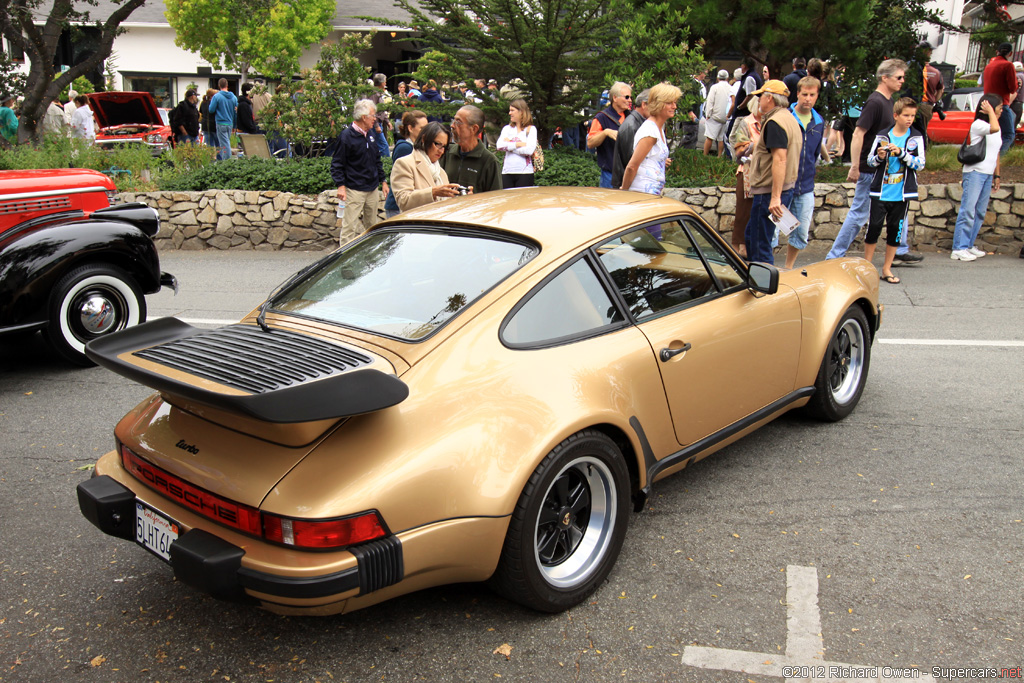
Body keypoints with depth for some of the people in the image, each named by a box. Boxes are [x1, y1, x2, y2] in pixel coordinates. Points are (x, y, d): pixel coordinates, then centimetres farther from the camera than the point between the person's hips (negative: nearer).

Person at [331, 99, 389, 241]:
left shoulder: (371, 134, 12)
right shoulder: (347, 136, -10)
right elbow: (337, 164, -9)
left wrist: (383, 181, 18)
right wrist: (340, 185, -18)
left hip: (372, 189, 7)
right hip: (354, 190, -7)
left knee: (371, 226, 13)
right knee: (349, 226, -8)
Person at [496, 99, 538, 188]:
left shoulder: (531, 129, 4)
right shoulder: (507, 128, 14)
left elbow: (529, 150, -12)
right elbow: (500, 146, -4)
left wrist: (509, 145, -5)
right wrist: (519, 144, -10)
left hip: (524, 173, -3)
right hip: (507, 172, 3)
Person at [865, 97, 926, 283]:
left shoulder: (916, 138, 1)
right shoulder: (882, 136, 1)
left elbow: (920, 164, -6)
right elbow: (870, 161, 6)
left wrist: (901, 153, -18)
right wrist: (879, 157, -15)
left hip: (902, 193, 1)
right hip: (880, 191, -1)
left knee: (896, 228, 6)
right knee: (874, 226, -1)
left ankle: (887, 269, 17)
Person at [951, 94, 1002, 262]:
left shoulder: (995, 128, 17)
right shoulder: (978, 125, -9)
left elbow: (996, 153, 21)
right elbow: (994, 128, -31)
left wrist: (996, 175, 19)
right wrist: (990, 111, -17)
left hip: (988, 175, 8)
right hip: (975, 172, -8)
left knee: (980, 213, 8)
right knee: (968, 211, -11)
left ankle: (969, 245, 14)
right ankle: (958, 249, -11)